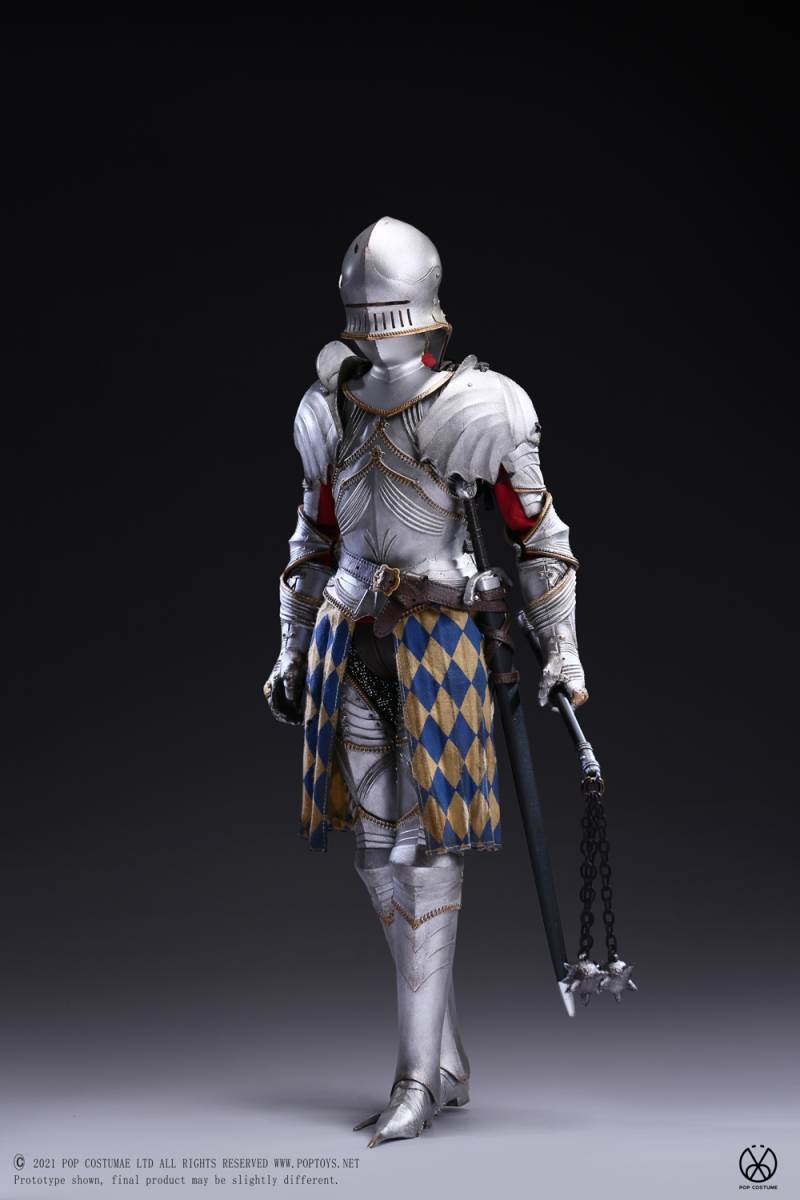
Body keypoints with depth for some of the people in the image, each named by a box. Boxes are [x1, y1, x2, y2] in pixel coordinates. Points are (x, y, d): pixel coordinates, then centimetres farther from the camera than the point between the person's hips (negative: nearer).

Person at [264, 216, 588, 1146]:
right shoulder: (330, 416, 9)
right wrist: (291, 655, 17)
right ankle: (449, 1060, 19)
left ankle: (418, 1074, 1)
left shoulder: (478, 412, -7)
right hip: (352, 644, 6)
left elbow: (541, 535, -1)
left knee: (427, 852, -6)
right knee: (377, 853, 7)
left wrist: (563, 650, -5)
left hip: (440, 642, -6)